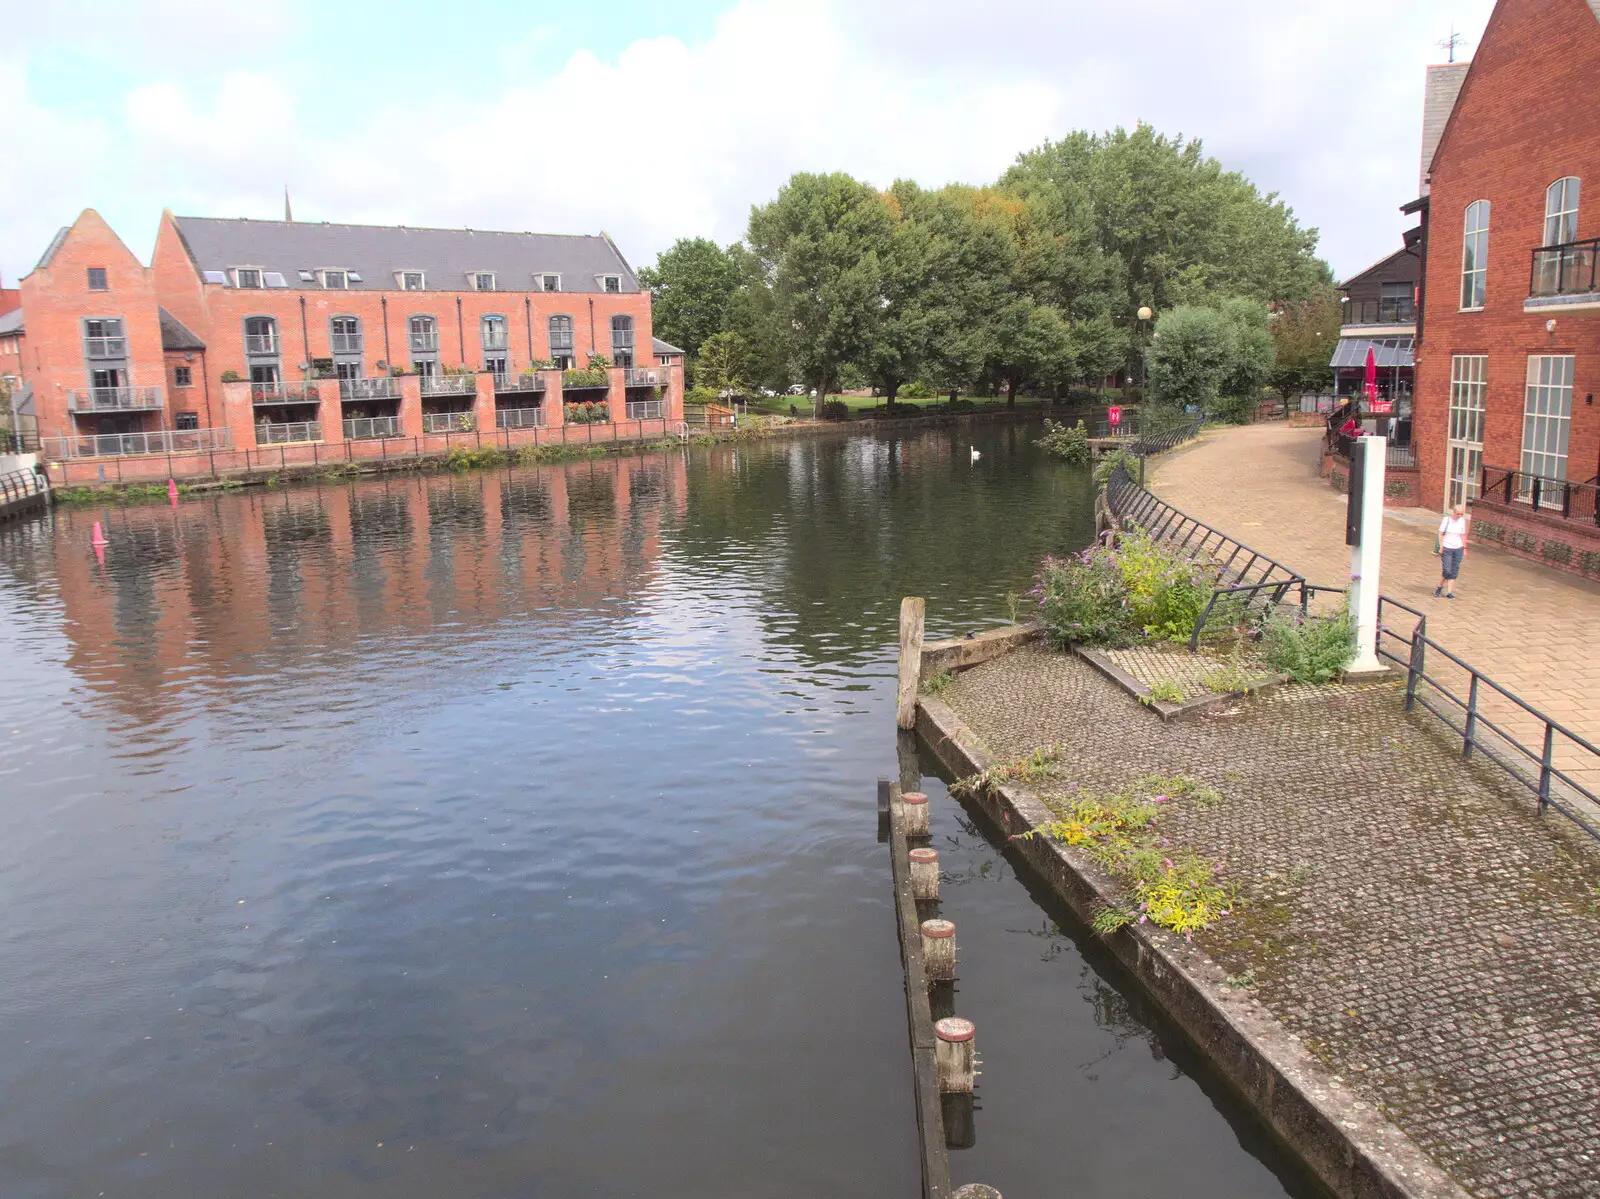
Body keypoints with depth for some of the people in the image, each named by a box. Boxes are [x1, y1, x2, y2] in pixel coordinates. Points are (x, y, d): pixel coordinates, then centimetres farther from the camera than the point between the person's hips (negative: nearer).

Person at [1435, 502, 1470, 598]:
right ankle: (1440, 586, 15)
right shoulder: (1446, 519, -7)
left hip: (1458, 548, 4)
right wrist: (1441, 547, -10)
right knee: (1447, 571, -10)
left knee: (1454, 572, 2)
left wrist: (1464, 548, 8)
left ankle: (1449, 592, 7)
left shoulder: (1462, 521, 3)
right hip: (1447, 548, -4)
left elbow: (1463, 536, 11)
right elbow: (1440, 534, -5)